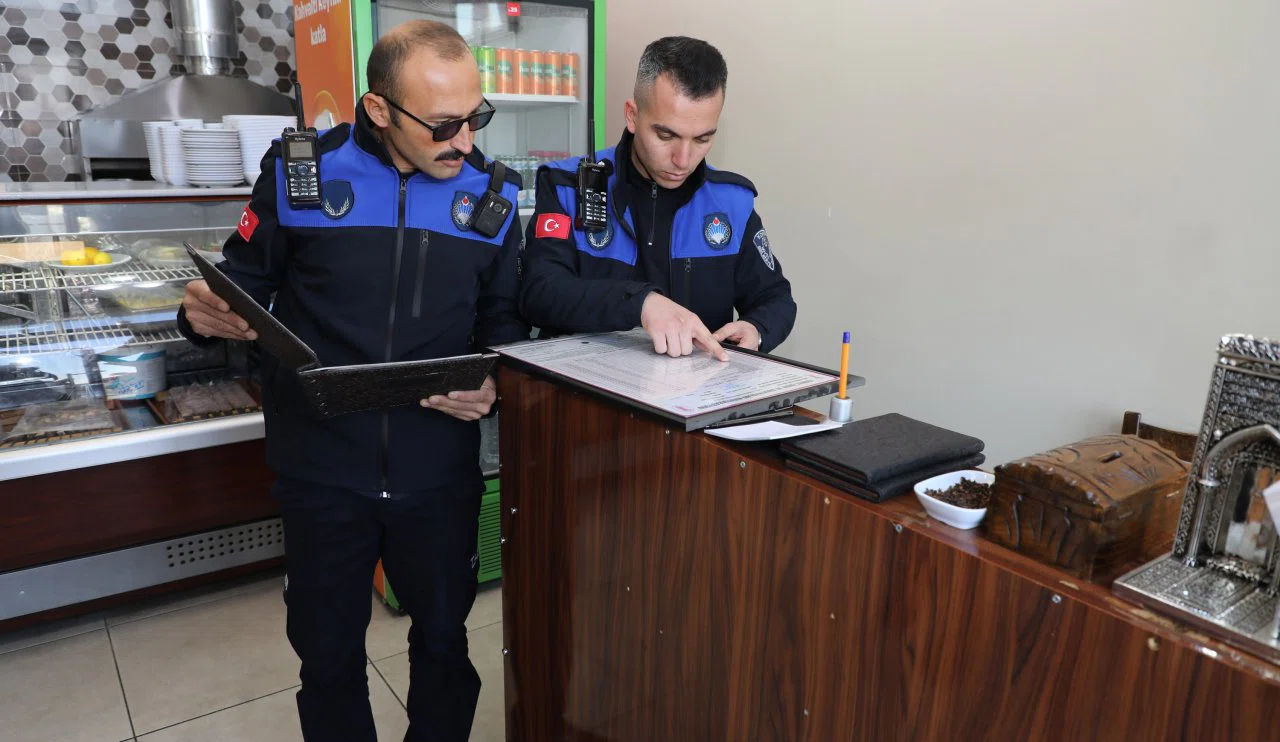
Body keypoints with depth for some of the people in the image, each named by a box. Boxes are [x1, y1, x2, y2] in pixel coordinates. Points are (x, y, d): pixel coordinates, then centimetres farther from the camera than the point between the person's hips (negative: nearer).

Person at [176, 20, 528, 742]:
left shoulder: (492, 193, 0)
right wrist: (208, 315, -18)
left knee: (445, 640, 17)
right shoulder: (300, 171, -5)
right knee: (328, 657, 16)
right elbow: (246, 283, 4)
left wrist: (493, 385, -13)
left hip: (441, 467, 1)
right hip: (323, 467, -1)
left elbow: (504, 318, 6)